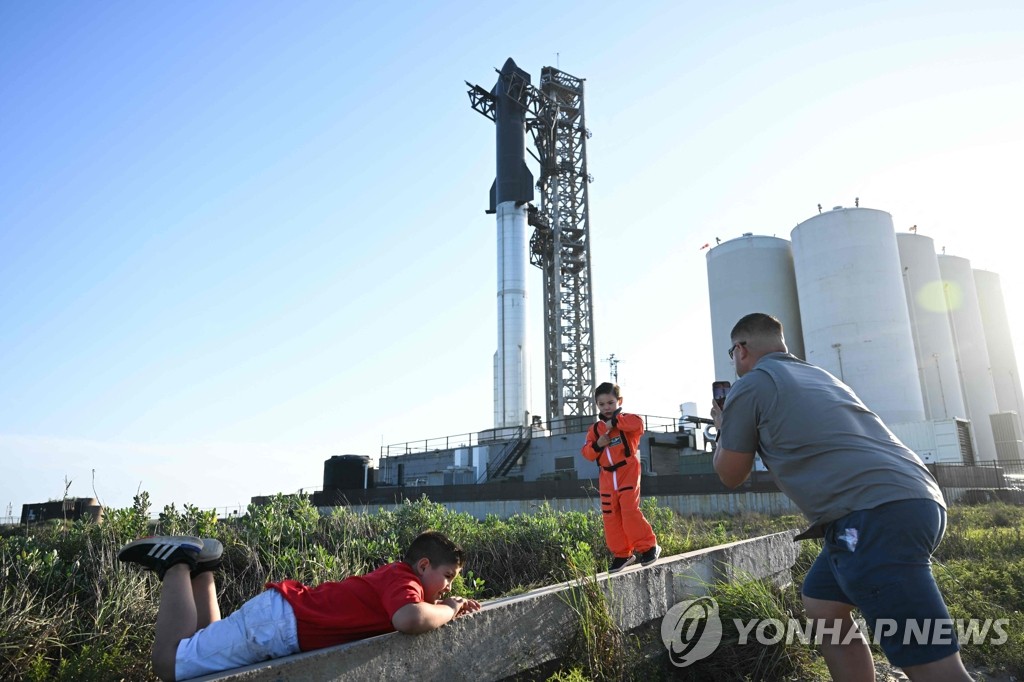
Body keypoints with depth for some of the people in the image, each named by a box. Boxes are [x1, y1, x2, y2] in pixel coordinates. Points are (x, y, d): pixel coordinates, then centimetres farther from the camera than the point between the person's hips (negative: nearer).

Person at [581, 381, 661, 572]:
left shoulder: (627, 418, -2)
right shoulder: (595, 429, 11)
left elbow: (638, 423, -26)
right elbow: (587, 453, 7)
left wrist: (614, 422, -25)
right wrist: (597, 444, -12)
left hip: (628, 473, -5)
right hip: (607, 478, 5)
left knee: (630, 510, -14)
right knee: (610, 516, 6)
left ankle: (648, 546, 3)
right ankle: (621, 554, 17)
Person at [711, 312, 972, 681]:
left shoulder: (749, 386, 2)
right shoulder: (817, 375, 26)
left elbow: (731, 475, 10)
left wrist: (723, 429, 27)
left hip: (877, 515, -9)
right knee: (821, 603, 21)